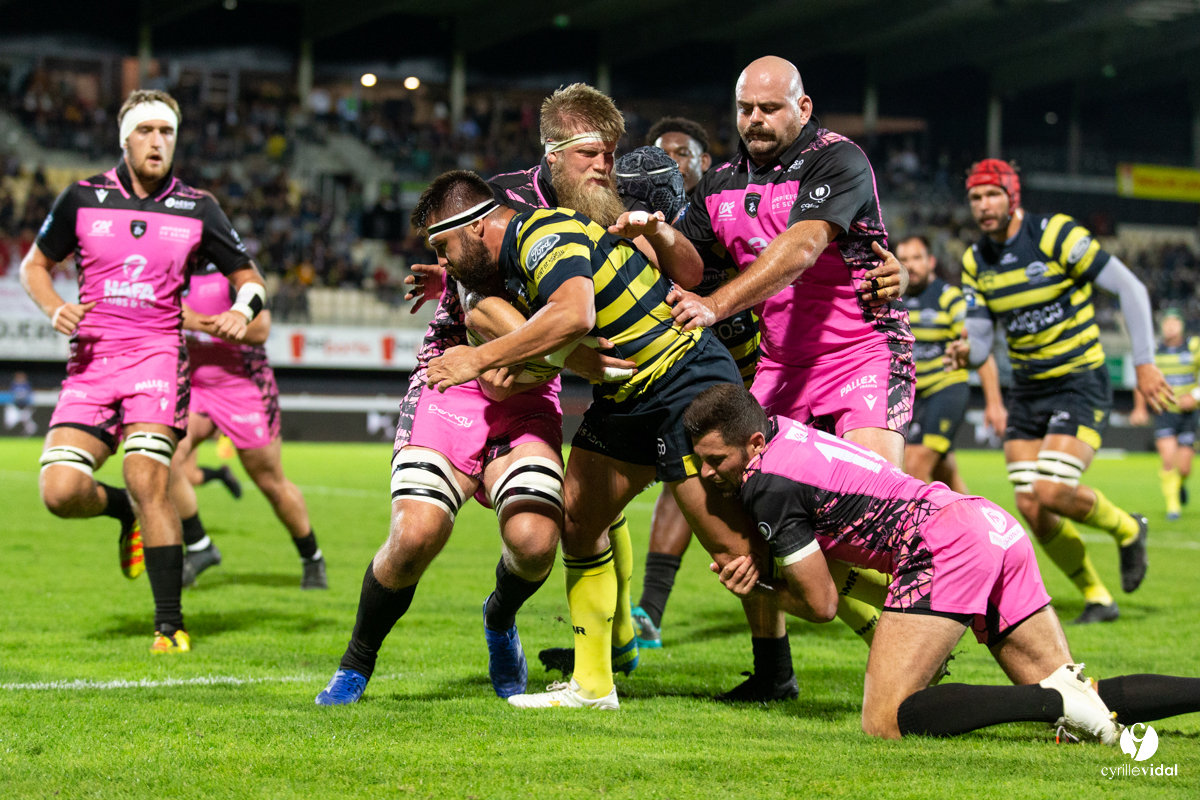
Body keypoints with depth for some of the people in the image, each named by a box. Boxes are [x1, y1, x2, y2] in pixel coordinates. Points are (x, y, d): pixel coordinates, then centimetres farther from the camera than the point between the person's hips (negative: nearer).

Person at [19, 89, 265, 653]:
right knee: (60, 492, -13)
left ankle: (170, 626, -12)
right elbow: (34, 264, 16)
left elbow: (248, 277, 13)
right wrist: (55, 309, -4)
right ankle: (126, 511, 24)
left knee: (147, 481, -20)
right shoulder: (82, 198, 5)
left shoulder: (196, 209, 5)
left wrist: (242, 310, -10)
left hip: (157, 355, -2)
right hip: (91, 361, 2)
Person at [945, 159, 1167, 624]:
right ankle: (1097, 598, 18)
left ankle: (1127, 530, 11)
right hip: (1027, 393, 6)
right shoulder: (975, 262, 3)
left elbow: (1130, 288, -13)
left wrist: (1144, 362, -17)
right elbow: (980, 338, 3)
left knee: (1052, 493, -21)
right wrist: (966, 353, -22)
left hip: (1081, 384, -6)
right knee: (1031, 509, -3)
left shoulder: (1057, 235, -15)